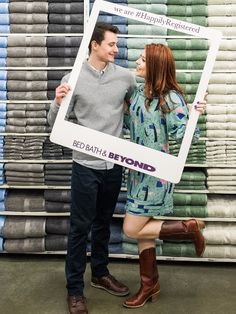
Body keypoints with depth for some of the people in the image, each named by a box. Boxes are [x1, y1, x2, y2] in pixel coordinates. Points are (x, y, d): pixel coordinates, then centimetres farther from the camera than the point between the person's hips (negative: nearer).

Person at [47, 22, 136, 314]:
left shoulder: (125, 76, 1)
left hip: (114, 164, 3)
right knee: (80, 227, 4)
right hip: (86, 165, -3)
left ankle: (100, 273, 37)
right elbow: (55, 123, -3)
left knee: (103, 223, 19)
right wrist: (57, 102, -24)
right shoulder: (73, 78, -7)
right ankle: (74, 289, 18)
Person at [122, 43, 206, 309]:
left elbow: (181, 135, -17)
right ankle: (150, 284, 30)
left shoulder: (171, 97, -16)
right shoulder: (137, 93, 6)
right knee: (142, 229, 14)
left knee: (132, 229, -3)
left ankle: (188, 228, 12)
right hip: (138, 171, 8)